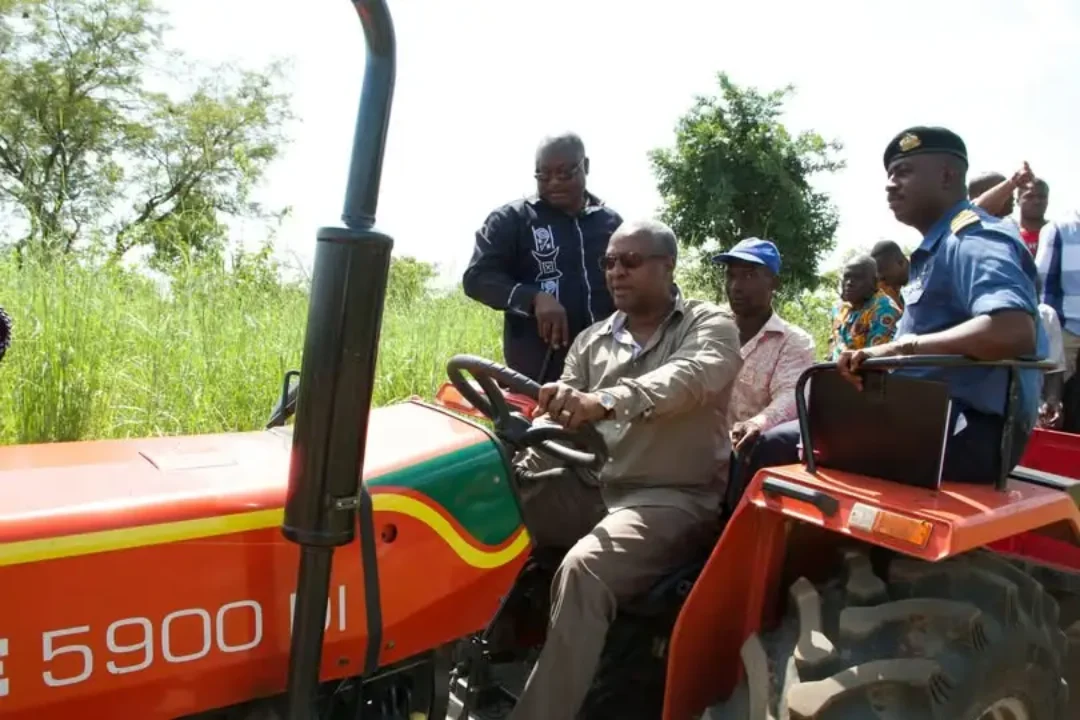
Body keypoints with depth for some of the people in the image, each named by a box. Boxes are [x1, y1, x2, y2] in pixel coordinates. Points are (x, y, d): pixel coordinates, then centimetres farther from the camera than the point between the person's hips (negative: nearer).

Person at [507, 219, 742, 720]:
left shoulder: (710, 326, -1)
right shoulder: (591, 341, 15)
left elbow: (688, 378, -24)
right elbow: (558, 421, 10)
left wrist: (606, 402, -44)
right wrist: (518, 466, -11)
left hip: (671, 498, -5)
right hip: (590, 486, 6)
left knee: (583, 571, -33)